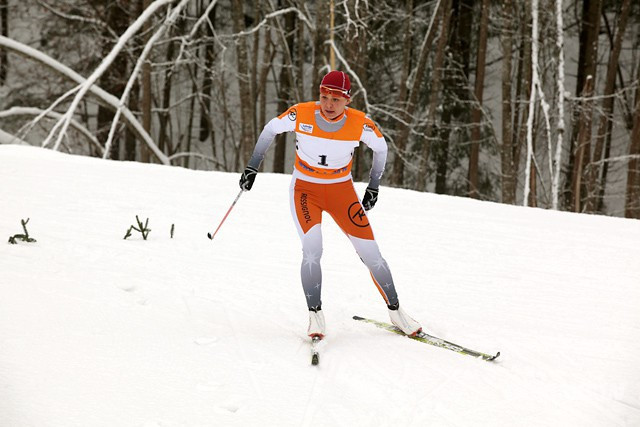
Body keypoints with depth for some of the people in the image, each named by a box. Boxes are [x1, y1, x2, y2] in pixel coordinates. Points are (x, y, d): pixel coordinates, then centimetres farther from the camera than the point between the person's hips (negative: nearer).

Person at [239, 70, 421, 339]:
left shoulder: (360, 124, -18)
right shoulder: (301, 115, -20)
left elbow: (381, 147, 3)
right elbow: (270, 130, -1)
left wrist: (374, 187, 5)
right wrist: (252, 168, 1)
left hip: (342, 191, 1)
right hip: (305, 190, -1)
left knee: (371, 254, -1)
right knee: (312, 250, -22)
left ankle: (395, 312, 16)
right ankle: (315, 315, -8)